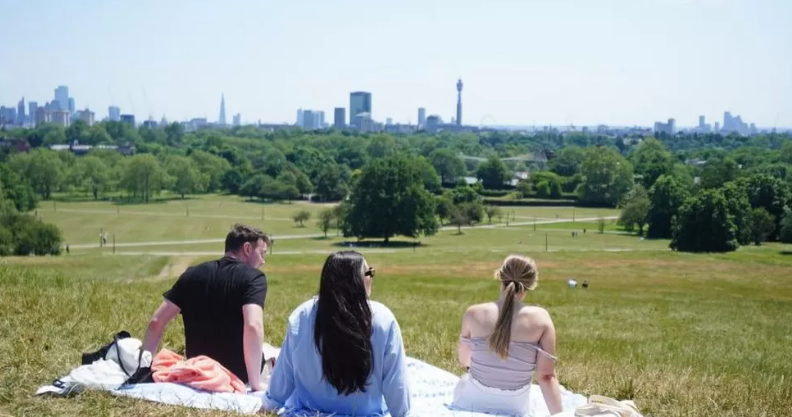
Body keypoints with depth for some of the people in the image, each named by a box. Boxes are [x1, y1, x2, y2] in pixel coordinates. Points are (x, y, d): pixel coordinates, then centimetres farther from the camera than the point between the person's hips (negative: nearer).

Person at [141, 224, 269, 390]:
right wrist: (256, 383, -29)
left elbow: (156, 322, -2)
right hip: (239, 375, -4)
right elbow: (253, 326, -31)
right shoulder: (254, 277, -14)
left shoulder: (192, 274, 0)